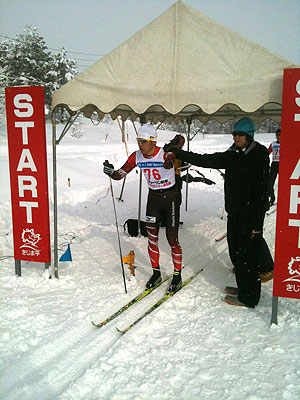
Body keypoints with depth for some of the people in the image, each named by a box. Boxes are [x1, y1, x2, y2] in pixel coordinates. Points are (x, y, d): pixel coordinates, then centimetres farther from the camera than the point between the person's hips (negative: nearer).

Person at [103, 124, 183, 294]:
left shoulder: (166, 154, -19)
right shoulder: (137, 157, -7)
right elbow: (120, 175, -7)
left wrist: (170, 162, -56)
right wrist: (111, 172, -26)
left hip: (170, 197, -5)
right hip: (153, 197, 5)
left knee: (172, 238, -2)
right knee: (152, 236, 6)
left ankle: (177, 276, 15)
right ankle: (156, 273, 23)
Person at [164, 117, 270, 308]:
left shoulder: (259, 156, -14)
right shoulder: (232, 156, 9)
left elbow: (261, 192, -17)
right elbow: (205, 160, 10)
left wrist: (257, 223, -20)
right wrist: (177, 152, 7)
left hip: (250, 215, -8)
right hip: (234, 212, 8)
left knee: (248, 256, 0)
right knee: (235, 252, 17)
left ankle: (248, 298, 15)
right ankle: (243, 288, 34)